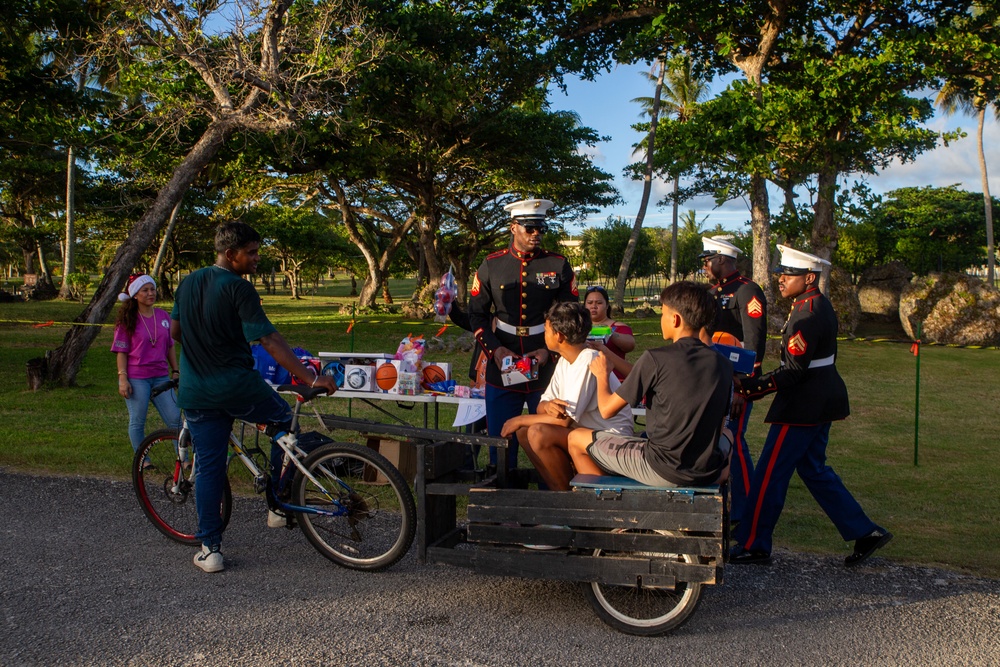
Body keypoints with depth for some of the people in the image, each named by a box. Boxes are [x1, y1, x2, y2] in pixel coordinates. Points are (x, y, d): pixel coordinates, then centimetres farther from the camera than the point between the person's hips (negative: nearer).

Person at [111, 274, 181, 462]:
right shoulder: (127, 320, -3)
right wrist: (122, 378, -11)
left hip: (161, 376, 3)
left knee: (175, 418, -1)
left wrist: (175, 371, 13)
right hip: (136, 378, -3)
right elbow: (121, 351, -4)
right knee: (137, 421, 4)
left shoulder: (163, 316, 8)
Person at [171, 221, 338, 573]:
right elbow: (269, 339, -21)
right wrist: (311, 378, -22)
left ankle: (210, 550, 13)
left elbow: (175, 331, 18)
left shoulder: (187, 283, 8)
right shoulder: (238, 289, -14)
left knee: (208, 467, 11)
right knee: (284, 420, 19)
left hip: (196, 393, 6)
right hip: (237, 386, -6)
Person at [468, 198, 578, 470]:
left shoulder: (558, 265, 3)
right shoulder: (491, 266, 5)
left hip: (547, 372, 0)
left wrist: (549, 351, -8)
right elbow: (477, 315, 7)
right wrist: (495, 349, -9)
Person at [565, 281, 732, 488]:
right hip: (709, 473, 5)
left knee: (577, 439, 12)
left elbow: (607, 409, -7)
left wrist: (602, 376, 13)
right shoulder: (723, 364, 0)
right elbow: (718, 428, 8)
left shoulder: (655, 359, -14)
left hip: (663, 472, -5)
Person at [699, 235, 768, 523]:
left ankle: (745, 512, 3)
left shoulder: (747, 291, -12)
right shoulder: (715, 292, 15)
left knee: (733, 440, -7)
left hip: (737, 380, -9)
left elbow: (754, 343, -18)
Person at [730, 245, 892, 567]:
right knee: (813, 469, 19)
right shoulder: (820, 305, 10)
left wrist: (750, 388, -21)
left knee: (769, 474, -1)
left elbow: (794, 373, -23)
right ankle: (865, 532, 22)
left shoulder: (807, 314, -21)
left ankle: (752, 545, 9)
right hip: (822, 401, 10)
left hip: (803, 406, -10)